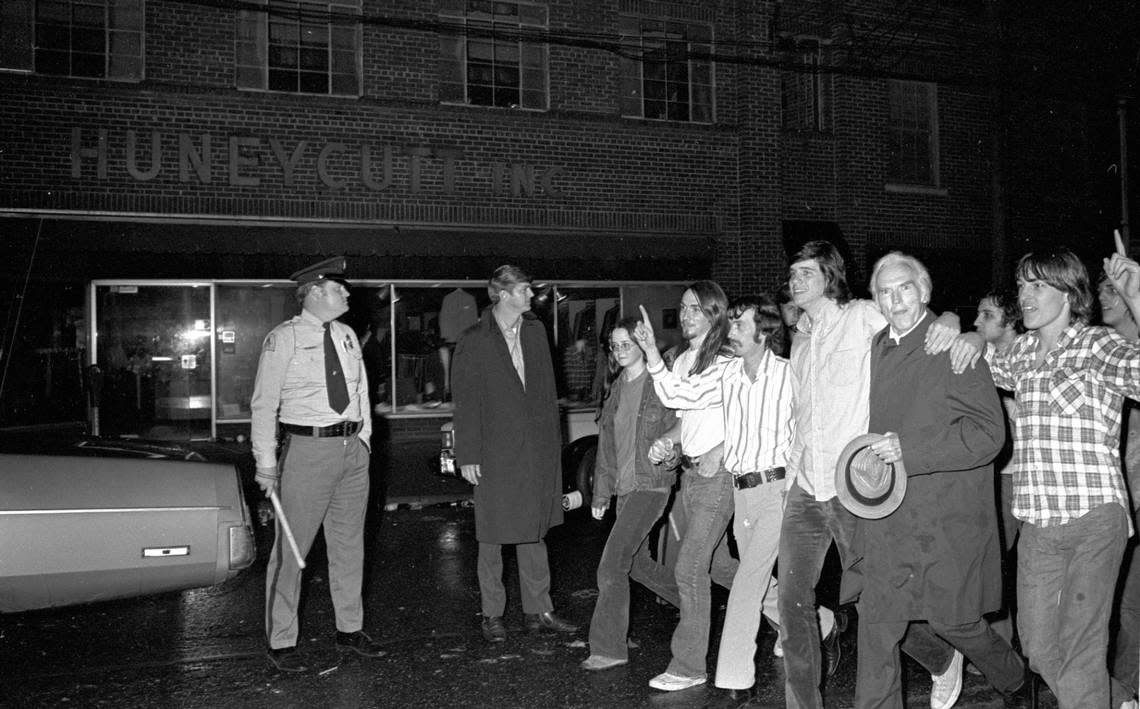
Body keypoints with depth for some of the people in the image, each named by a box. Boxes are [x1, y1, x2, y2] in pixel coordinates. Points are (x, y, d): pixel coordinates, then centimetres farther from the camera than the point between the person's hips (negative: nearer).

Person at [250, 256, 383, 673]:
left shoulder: (347, 335, 10)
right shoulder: (283, 339, -8)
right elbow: (263, 404, -8)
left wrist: (364, 440, 9)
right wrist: (266, 464, -12)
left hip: (352, 450, 6)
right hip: (307, 450, -6)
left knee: (349, 544, 14)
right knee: (292, 548, -1)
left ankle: (350, 629, 29)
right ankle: (281, 643, 13)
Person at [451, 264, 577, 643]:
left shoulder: (535, 331, 10)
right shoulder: (474, 342, -6)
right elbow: (465, 402, -6)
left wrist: (553, 438, 10)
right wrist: (467, 455, -8)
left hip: (538, 448, 5)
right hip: (495, 452, -5)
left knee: (534, 531, 12)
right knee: (492, 536, 5)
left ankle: (537, 610, 22)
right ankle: (492, 615, 18)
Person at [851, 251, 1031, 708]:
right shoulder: (879, 348, 10)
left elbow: (988, 434, -16)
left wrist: (908, 448, -22)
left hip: (945, 519, -5)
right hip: (889, 519, 5)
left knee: (951, 620, 11)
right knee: (879, 623, 3)